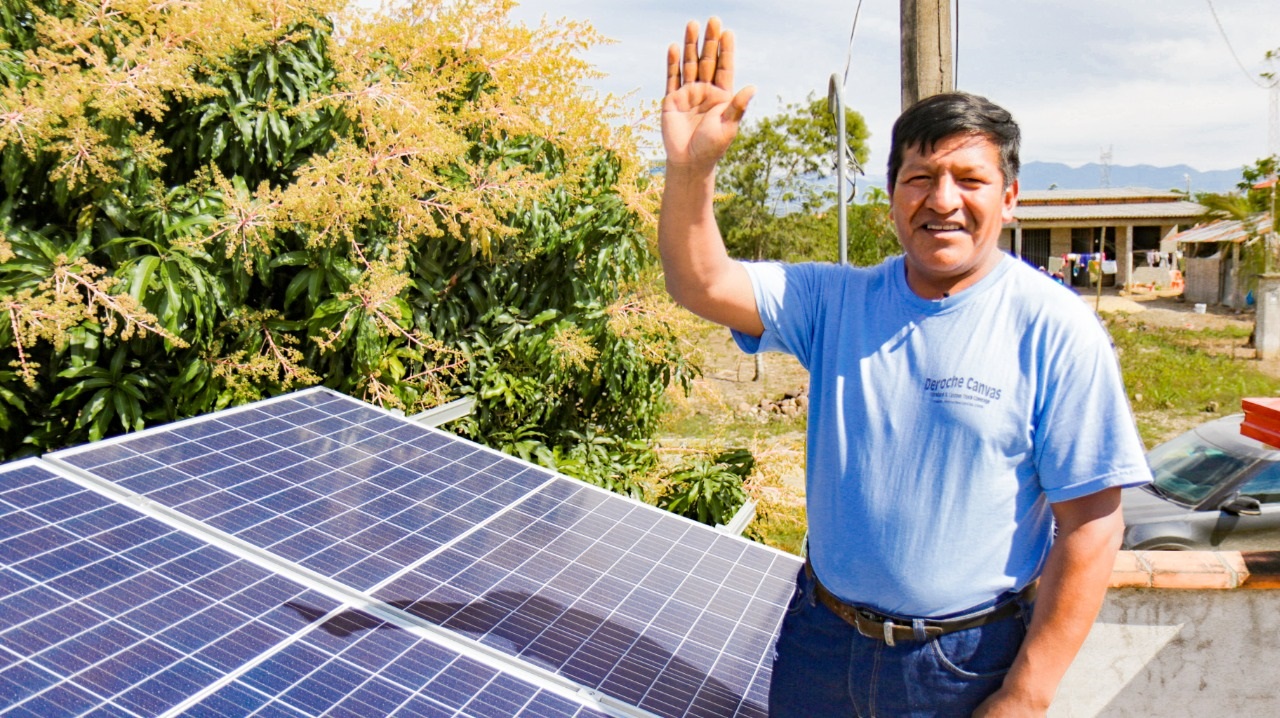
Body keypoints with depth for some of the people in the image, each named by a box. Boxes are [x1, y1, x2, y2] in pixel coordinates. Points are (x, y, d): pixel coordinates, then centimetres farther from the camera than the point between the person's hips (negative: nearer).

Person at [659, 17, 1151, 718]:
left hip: (968, 662, -3)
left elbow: (1090, 526, -13)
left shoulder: (1055, 331, -13)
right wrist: (690, 168, -29)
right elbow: (701, 284, -11)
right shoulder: (836, 302, -2)